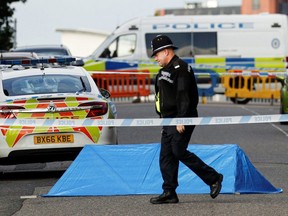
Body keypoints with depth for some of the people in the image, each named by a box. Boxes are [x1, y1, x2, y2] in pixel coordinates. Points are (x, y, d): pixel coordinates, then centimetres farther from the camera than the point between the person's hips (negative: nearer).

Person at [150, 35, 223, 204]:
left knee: (179, 152, -13)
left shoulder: (180, 68, -13)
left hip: (181, 121, -10)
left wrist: (181, 120, -26)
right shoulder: (166, 70, 20)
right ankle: (169, 193, 6)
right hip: (169, 120, 10)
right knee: (166, 155, 5)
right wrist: (165, 119, 22)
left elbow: (183, 96, -21)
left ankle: (214, 178, -3)